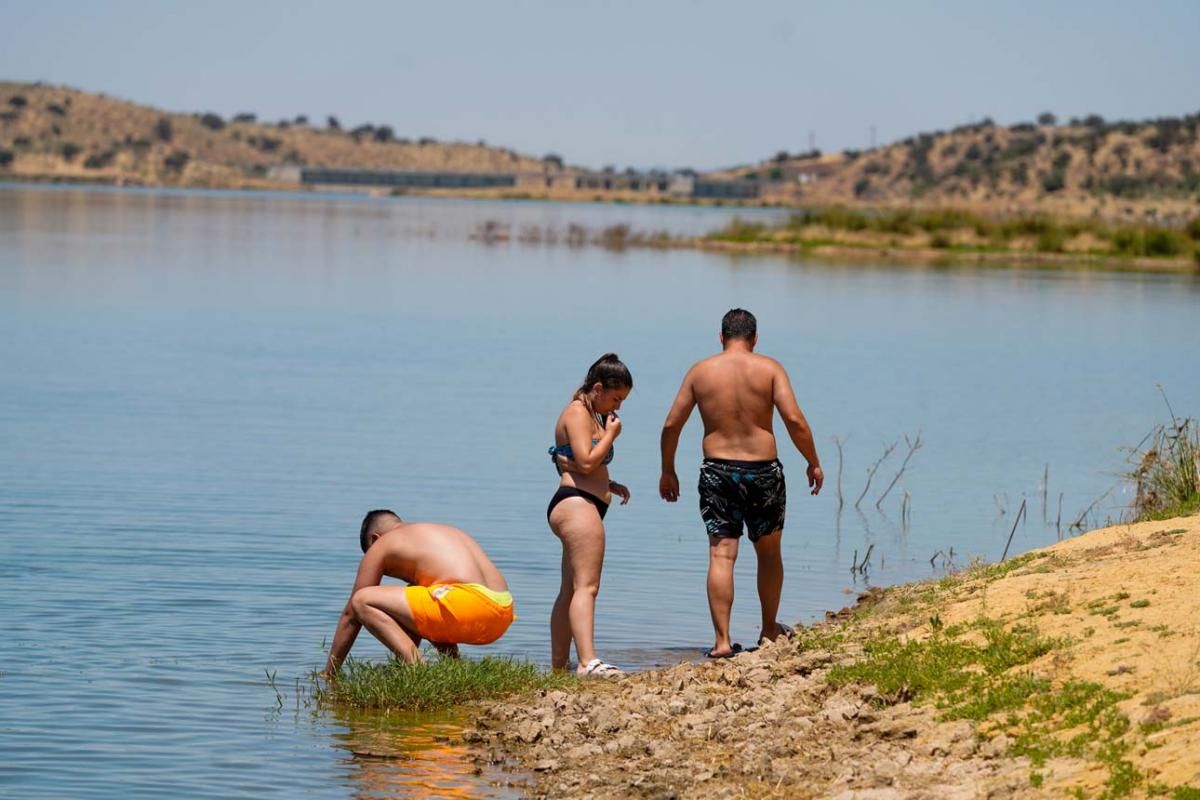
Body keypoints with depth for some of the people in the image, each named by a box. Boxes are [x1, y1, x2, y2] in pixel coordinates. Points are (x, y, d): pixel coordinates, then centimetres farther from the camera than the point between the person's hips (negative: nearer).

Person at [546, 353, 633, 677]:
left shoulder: (590, 416, 24)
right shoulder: (578, 413, -9)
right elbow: (586, 462, -20)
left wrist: (610, 486, 14)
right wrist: (611, 434, -8)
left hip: (581, 507, 12)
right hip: (577, 504, -12)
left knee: (570, 590, 14)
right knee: (586, 586, -21)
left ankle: (558, 666, 19)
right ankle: (588, 661, -32)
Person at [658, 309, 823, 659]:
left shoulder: (700, 371, 3)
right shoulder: (769, 368, -2)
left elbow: (671, 425, 4)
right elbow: (794, 419, -11)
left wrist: (667, 470, 16)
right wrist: (814, 462, 0)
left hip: (717, 471, 1)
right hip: (763, 469, 0)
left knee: (721, 555, -1)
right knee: (769, 553, 17)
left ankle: (722, 640, -8)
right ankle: (769, 631, 29)